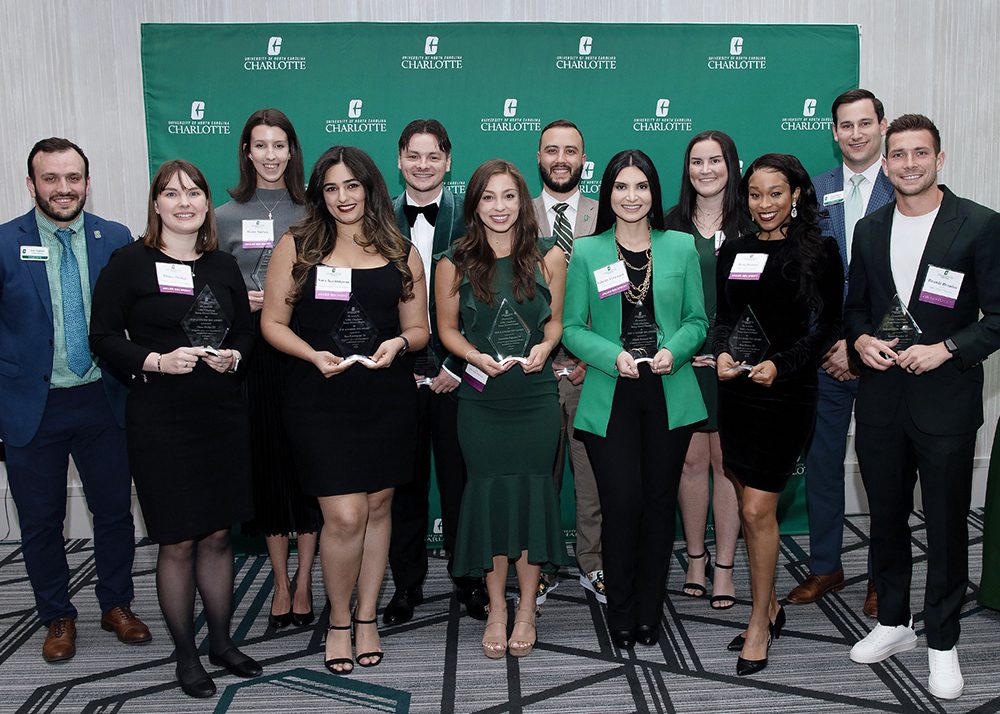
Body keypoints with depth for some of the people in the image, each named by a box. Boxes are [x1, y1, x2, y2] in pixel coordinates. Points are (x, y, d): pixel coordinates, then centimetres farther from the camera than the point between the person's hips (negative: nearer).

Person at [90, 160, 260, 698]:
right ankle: (185, 654, 22)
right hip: (160, 422, -4)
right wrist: (157, 362, -19)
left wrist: (234, 356, -5)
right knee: (177, 543, 4)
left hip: (222, 416, 4)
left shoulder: (223, 266, 10)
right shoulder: (129, 263, -3)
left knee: (218, 534, 11)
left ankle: (221, 642, 29)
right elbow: (104, 337, -5)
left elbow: (245, 329, 16)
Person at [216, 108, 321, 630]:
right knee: (267, 463, 5)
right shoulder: (226, 216, 8)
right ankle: (280, 583, 19)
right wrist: (238, 300, -7)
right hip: (253, 356, 1)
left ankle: (303, 580, 16)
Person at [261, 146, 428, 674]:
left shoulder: (401, 254, 8)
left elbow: (418, 328, 10)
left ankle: (366, 618, 30)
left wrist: (397, 343, -12)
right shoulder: (296, 246, 3)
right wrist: (314, 355, -15)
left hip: (387, 398, 3)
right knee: (344, 517, -7)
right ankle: (338, 621, 19)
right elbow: (273, 322, 2)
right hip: (320, 400, -2)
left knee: (377, 508, 11)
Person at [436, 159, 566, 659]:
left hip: (536, 397, 0)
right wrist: (477, 357, -12)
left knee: (531, 490, 4)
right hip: (480, 398, 0)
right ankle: (496, 609, 20)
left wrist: (544, 347, -9)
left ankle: (526, 609, 20)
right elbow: (447, 328, 5)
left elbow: (556, 319, 11)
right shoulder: (455, 263, 1)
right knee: (489, 493, 4)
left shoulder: (547, 257, 3)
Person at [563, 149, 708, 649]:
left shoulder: (681, 247, 8)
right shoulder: (586, 252, 3)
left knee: (660, 502, 7)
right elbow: (572, 328, 2)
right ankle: (621, 615, 15)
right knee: (622, 502, -5)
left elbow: (698, 321, 10)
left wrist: (674, 350, -10)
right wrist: (614, 356, -14)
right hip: (610, 397, -2)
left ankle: (650, 612, 23)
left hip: (670, 395, 2)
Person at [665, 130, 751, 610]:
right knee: (692, 459, 6)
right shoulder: (671, 225, 7)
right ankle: (695, 557, 23)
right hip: (683, 359, 1)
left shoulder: (749, 224, 3)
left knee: (727, 461, 3)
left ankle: (724, 566, 15)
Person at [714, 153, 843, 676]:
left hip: (786, 394, -5)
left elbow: (827, 328, -4)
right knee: (748, 505, 12)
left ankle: (759, 623, 11)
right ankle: (769, 606, 30)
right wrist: (721, 353, -6)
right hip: (736, 392, 5)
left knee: (757, 509, -6)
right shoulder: (734, 250, 9)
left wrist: (780, 364, -16)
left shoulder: (819, 251, -3)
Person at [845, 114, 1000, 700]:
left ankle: (943, 642, 23)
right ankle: (894, 623, 33)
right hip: (880, 402, 4)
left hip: (946, 401, -4)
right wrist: (861, 338, -5)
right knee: (886, 517, 15)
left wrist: (948, 350, -19)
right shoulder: (870, 230, 8)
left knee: (947, 525, 7)